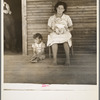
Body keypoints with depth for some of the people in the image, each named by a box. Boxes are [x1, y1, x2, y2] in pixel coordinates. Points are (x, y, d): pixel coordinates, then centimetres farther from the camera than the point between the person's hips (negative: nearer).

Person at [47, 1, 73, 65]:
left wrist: (65, 30, -10)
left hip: (65, 34, 0)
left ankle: (68, 58, -33)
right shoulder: (51, 18, 11)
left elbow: (71, 28, 10)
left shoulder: (67, 17, 11)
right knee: (54, 40, -37)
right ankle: (55, 59, -36)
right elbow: (49, 29, 10)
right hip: (54, 34, 0)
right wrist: (54, 31, -11)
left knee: (66, 40, -37)